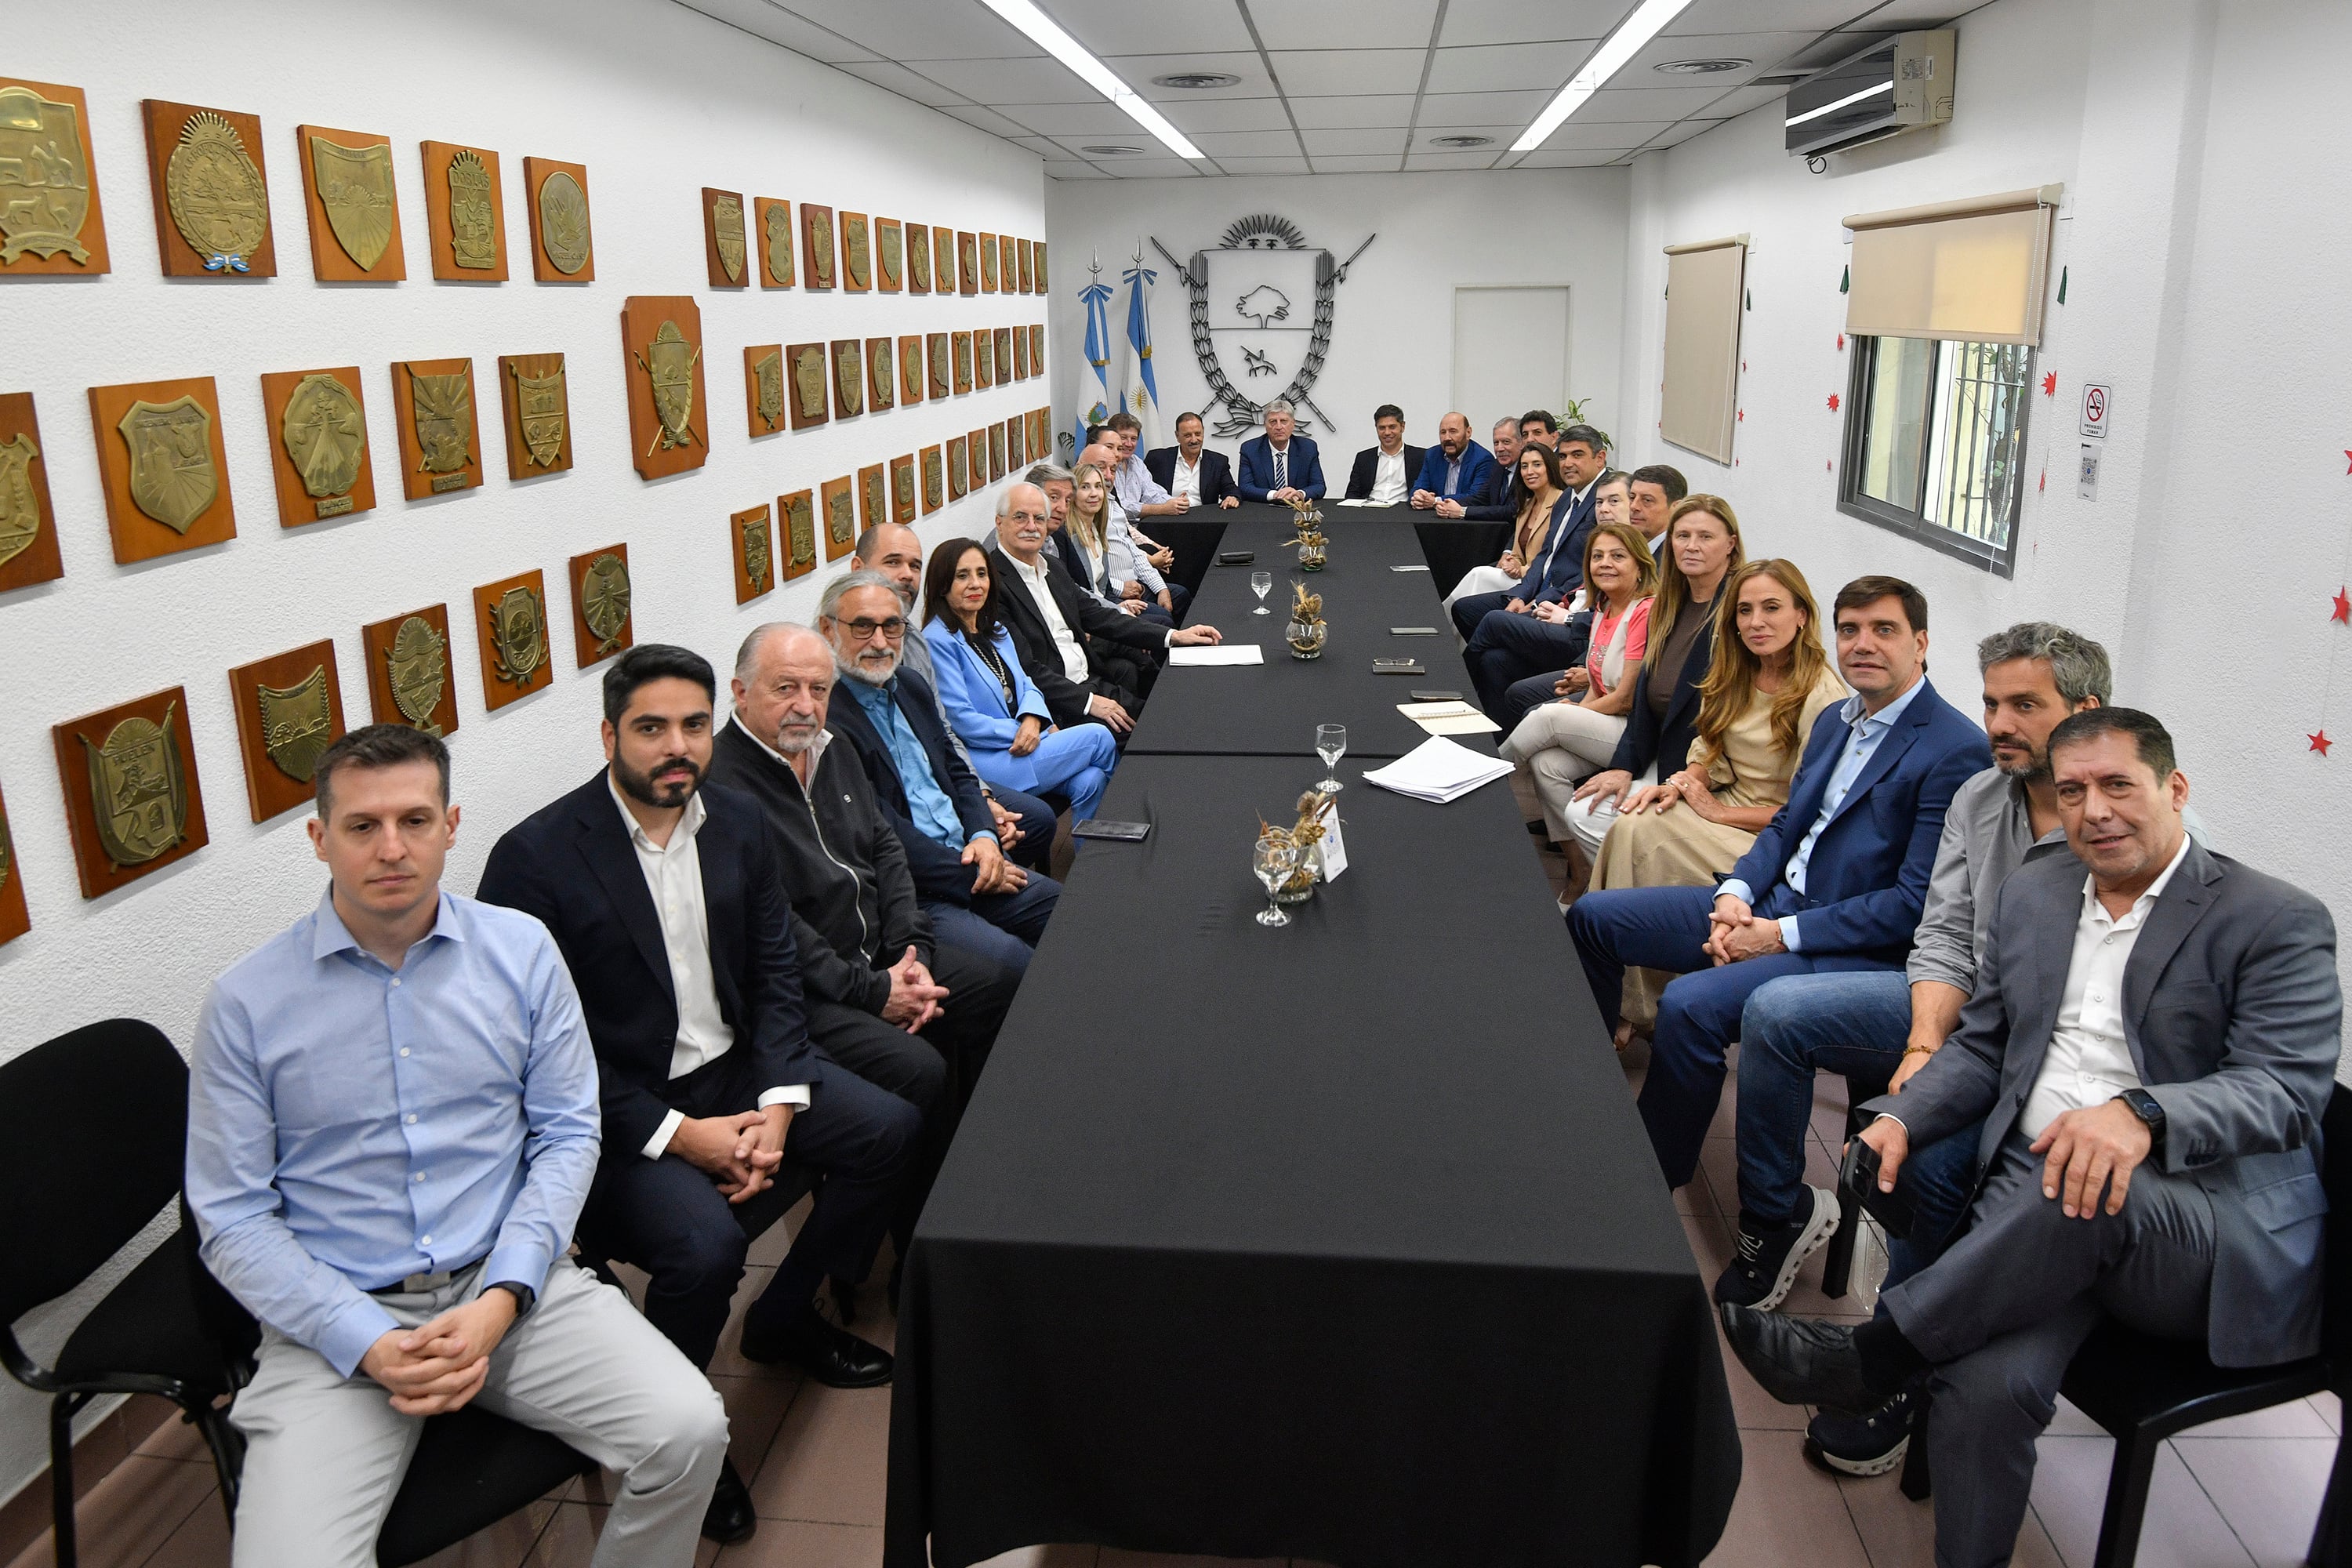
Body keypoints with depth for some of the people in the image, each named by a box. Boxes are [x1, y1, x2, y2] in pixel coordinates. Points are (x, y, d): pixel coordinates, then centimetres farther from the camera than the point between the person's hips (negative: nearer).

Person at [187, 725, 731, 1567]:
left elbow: (566, 1133, 2)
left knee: (687, 1431, -18)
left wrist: (499, 1300, -11)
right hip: (340, 1317, -1)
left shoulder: (522, 951, 1)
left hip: (508, 1284, 1)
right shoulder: (246, 1002, -4)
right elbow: (233, 1220, -2)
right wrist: (370, 1346, -14)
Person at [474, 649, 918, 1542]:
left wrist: (775, 1108, -10)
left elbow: (775, 971, 5)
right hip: (616, 1108, -6)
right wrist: (678, 1134, -21)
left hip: (734, 1069, 7)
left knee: (892, 1129, -4)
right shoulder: (535, 858, -17)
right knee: (705, 1241, -29)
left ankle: (785, 1319, 20)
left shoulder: (737, 823, 2)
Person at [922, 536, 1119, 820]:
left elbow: (1025, 685, 15)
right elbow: (960, 719, -15)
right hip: (981, 761, -7)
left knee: (1089, 780, -21)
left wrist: (1032, 720, -9)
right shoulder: (937, 641, -11)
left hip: (1024, 742, 7)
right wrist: (1029, 732, -15)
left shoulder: (995, 629, 15)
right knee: (1098, 737, -13)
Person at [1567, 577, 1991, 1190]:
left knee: (1689, 1004, -31)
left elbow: (1917, 904, -20)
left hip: (1854, 950, -9)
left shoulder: (1957, 751, -16)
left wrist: (1782, 935, -19)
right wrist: (1734, 895, -3)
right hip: (1771, 904, 9)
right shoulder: (1835, 720, 12)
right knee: (1593, 916, 4)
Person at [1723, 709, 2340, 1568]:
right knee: (1986, 1387, -27)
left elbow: (2288, 1087, -12)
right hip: (2037, 1195, 4)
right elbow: (1981, 1046, 19)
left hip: (2221, 1234, -3)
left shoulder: (2278, 921, 0)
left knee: (2093, 1188, -38)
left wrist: (2141, 1115, -32)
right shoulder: (2031, 894, 17)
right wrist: (1901, 1118, -2)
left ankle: (1870, 1356, -22)